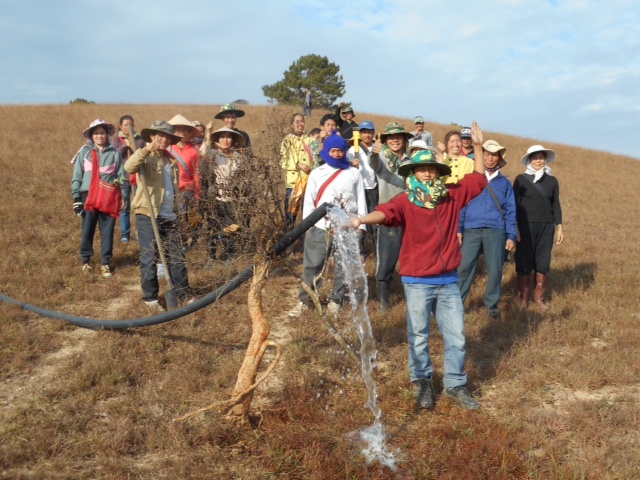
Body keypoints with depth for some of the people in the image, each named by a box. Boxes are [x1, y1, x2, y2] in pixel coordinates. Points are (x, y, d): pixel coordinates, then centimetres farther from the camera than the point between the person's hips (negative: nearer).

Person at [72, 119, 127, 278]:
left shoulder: (115, 153, 6)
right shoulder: (84, 152, 4)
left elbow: (122, 176, 8)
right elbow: (77, 176, 5)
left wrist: (123, 196, 2)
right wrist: (76, 197, 1)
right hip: (88, 196, 0)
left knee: (107, 232, 3)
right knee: (87, 230, 5)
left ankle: (105, 263, 12)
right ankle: (85, 261, 20)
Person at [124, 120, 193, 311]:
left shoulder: (171, 159, 17)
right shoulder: (147, 157, -5)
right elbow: (129, 167, -28)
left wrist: (179, 211, 19)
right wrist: (146, 149, -38)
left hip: (170, 216, 7)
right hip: (148, 215, -7)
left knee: (177, 256, 11)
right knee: (149, 258, -1)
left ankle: (183, 293, 21)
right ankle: (150, 298, 8)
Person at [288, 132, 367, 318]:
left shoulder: (354, 173, 6)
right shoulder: (317, 173, 7)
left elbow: (361, 200, 6)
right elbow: (309, 200, 6)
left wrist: (360, 225, 1)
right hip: (320, 226, 0)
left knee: (344, 265, 6)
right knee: (313, 264, 2)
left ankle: (336, 300, 18)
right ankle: (304, 300, 9)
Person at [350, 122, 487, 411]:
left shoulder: (452, 197, 2)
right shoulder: (406, 202, -10)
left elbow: (478, 179, 11)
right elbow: (385, 212, -28)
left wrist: (478, 146, 3)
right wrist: (361, 220, -48)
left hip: (449, 281, 3)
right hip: (417, 282, -3)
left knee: (456, 336, 9)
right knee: (419, 336, 10)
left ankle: (455, 385, 26)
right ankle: (422, 382, 30)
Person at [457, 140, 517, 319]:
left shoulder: (505, 183, 13)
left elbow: (510, 211, 10)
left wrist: (511, 236, 1)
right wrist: (458, 229, -2)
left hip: (496, 231, 1)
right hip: (472, 230, -1)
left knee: (495, 269, 3)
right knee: (464, 267, -4)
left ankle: (492, 304, 18)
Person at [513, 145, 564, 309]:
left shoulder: (552, 181, 9)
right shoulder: (521, 179, -1)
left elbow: (556, 205, 11)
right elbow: (515, 204, -3)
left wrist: (559, 227, 5)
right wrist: (515, 228, -8)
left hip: (546, 226, 3)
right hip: (526, 226, -3)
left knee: (543, 263, 5)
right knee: (524, 263, 0)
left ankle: (539, 297, 16)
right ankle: (522, 299, 9)